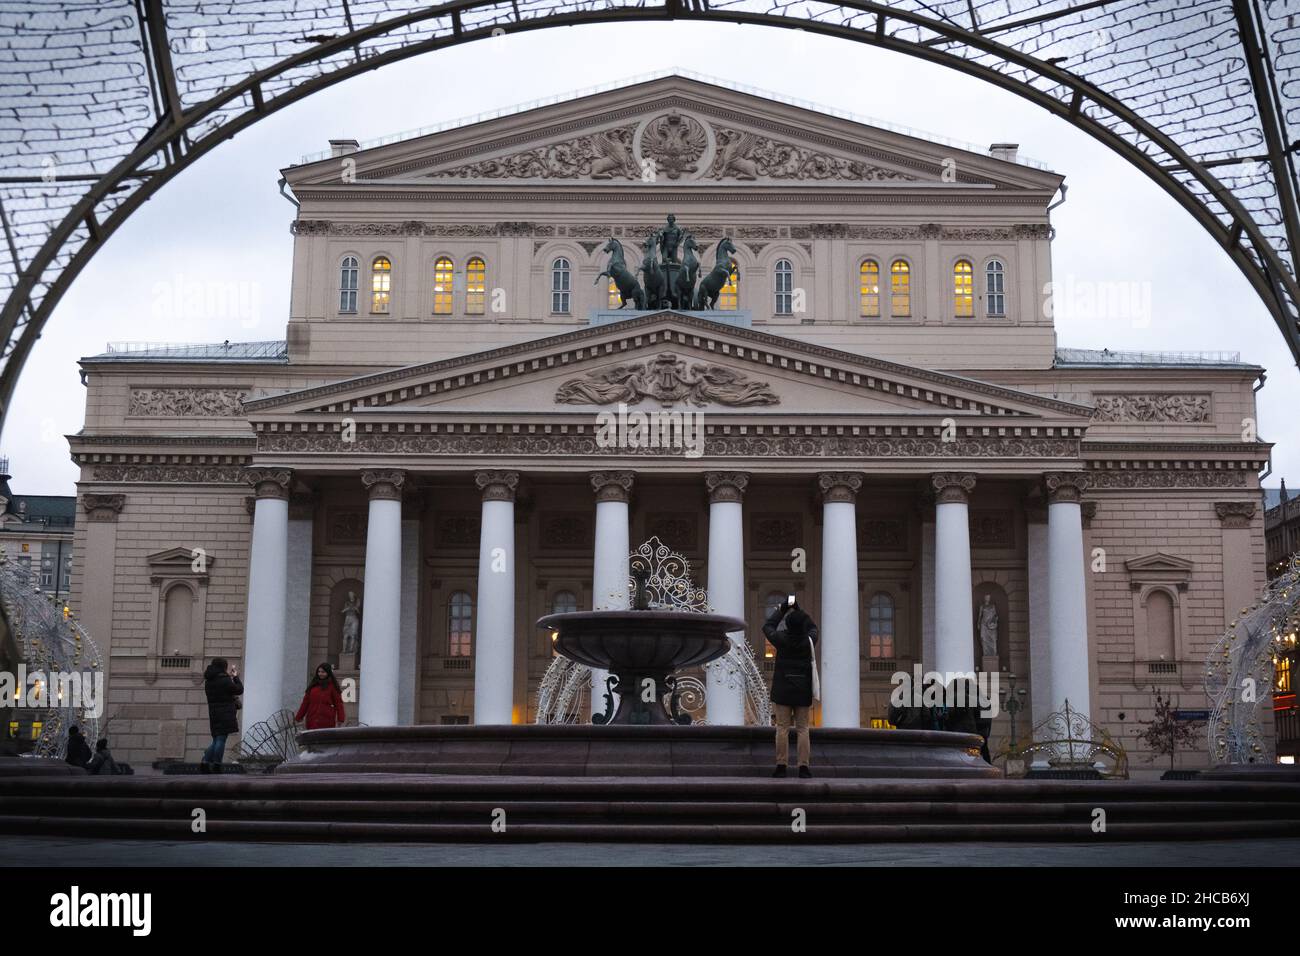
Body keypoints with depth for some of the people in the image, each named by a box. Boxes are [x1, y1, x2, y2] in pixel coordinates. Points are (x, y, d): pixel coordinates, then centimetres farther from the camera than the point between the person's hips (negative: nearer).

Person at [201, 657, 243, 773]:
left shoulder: (208, 682, 10)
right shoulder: (224, 680, -13)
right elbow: (239, 690, -5)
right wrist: (235, 677, 9)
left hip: (213, 714, 7)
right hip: (225, 714, -7)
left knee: (216, 740, 15)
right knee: (221, 739, -4)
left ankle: (205, 762, 6)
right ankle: (216, 765, -5)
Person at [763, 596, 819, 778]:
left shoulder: (782, 639, -6)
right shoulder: (809, 640, -3)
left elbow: (768, 627, 12)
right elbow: (813, 628, 19)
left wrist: (781, 610, 17)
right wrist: (799, 611, 19)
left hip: (783, 689, -1)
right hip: (803, 689, 1)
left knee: (782, 727, 0)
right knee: (802, 728, 3)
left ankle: (781, 765, -3)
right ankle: (803, 766, -2)